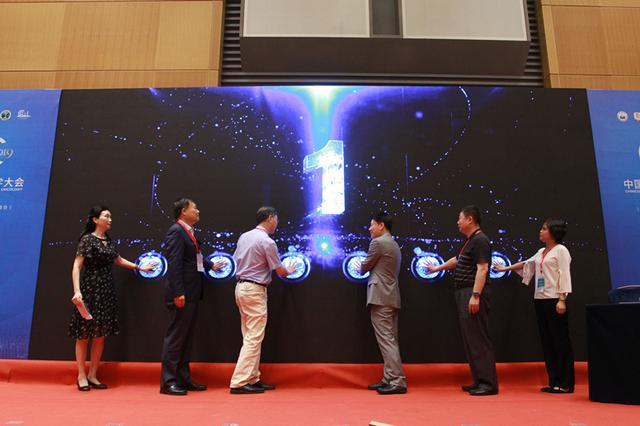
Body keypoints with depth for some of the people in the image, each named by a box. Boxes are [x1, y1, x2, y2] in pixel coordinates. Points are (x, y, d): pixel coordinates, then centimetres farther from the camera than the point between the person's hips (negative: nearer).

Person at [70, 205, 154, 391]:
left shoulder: (108, 240, 12)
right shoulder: (87, 239, -7)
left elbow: (117, 259, 27)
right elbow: (76, 266, -12)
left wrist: (139, 267, 31)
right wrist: (77, 291, -22)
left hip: (106, 291, 6)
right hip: (89, 289, -6)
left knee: (100, 334, 7)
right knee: (84, 334, 1)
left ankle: (92, 375, 16)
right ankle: (81, 376, 12)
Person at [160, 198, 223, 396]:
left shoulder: (188, 232, 15)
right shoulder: (176, 231, -13)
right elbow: (174, 263, -20)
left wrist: (210, 265, 42)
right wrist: (178, 293, -24)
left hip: (191, 294, 10)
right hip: (182, 294, -10)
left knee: (187, 337, 14)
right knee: (175, 337, -2)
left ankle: (183, 378, 23)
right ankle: (168, 382, 7)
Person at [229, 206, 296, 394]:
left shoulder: (244, 236, 8)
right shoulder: (267, 242, -14)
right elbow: (280, 271, -8)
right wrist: (290, 270, 14)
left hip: (241, 286, 9)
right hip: (255, 291, -9)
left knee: (250, 337, 13)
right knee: (254, 338, -4)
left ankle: (253, 379, 18)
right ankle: (239, 382, -4)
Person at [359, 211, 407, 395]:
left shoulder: (378, 242, -10)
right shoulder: (394, 244, 19)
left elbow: (365, 267, -3)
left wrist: (362, 267, 16)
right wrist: (370, 269, 17)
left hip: (381, 297, -10)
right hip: (391, 297, 10)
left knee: (386, 340, -8)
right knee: (390, 340, 11)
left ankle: (397, 381, -8)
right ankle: (389, 379, 18)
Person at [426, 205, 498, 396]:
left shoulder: (480, 240, -12)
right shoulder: (469, 241, 19)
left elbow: (482, 269, -20)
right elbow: (457, 260, 33)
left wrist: (475, 295, -26)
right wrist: (437, 268, 45)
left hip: (473, 294, -10)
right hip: (464, 294, 10)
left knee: (478, 339, -8)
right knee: (469, 338, 12)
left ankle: (488, 383, -2)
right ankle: (479, 381, 18)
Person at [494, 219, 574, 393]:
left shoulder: (561, 250, -4)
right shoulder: (541, 252, 17)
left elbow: (564, 275, -11)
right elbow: (526, 264, 30)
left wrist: (562, 300, -17)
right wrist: (506, 268, 34)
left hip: (554, 300, -8)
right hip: (540, 299, 8)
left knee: (560, 340, -4)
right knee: (546, 341, 7)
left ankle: (566, 383, 3)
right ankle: (554, 381, 13)